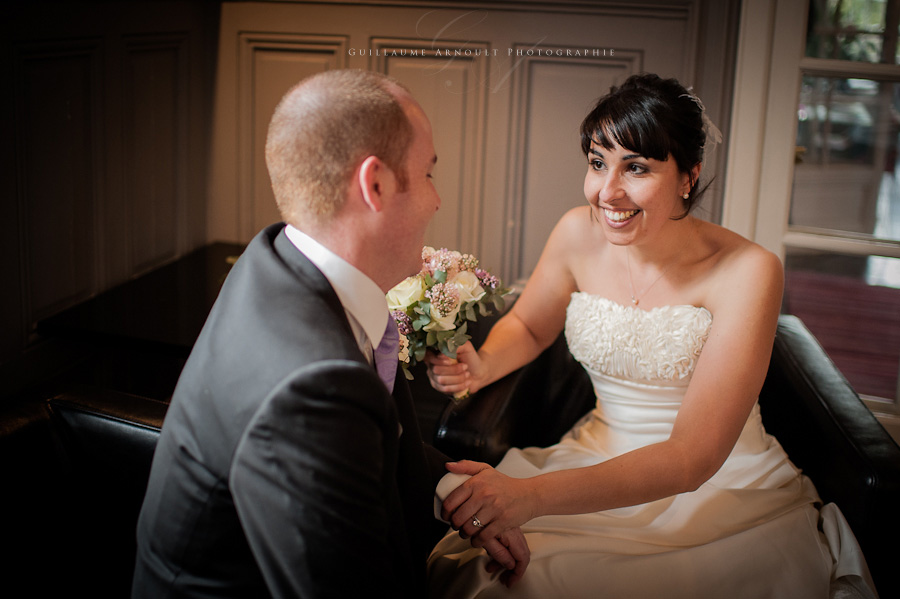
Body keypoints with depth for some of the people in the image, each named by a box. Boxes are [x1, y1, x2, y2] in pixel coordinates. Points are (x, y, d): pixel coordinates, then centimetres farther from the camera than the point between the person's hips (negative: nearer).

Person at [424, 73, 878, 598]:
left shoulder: (745, 271, -19)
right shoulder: (579, 233, -6)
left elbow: (692, 455, -25)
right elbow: (527, 327, 13)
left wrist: (534, 494, -36)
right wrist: (481, 366, -11)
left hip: (727, 487, -3)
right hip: (603, 464, 4)